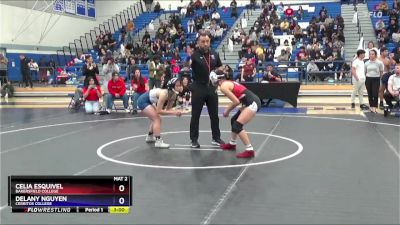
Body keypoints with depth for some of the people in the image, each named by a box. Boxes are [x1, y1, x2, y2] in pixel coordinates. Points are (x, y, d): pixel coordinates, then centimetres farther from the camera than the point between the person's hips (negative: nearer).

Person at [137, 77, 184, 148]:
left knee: (155, 119, 21)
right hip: (143, 101, -9)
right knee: (157, 119, -16)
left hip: (148, 101, 9)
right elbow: (159, 111, -31)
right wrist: (173, 112, -34)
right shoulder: (164, 94, -32)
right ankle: (158, 142, -18)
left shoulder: (173, 95, -8)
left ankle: (149, 137, 40)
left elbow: (168, 109, -2)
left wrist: (176, 112, -21)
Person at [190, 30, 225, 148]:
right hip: (198, 88, -4)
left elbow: (220, 68, 15)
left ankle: (216, 138, 22)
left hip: (211, 88, 4)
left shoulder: (214, 54, 3)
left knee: (214, 115, 10)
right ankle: (194, 139, 13)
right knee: (195, 115, 3)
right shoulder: (194, 54, -11)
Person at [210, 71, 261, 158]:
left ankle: (250, 150, -12)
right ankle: (232, 144, 39)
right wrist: (228, 110, 15)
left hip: (253, 103, -10)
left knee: (237, 126, -12)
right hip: (252, 101, 10)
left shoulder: (223, 86, -10)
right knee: (234, 120, 22)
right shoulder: (229, 82, 18)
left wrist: (227, 110, 1)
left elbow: (236, 102, -14)